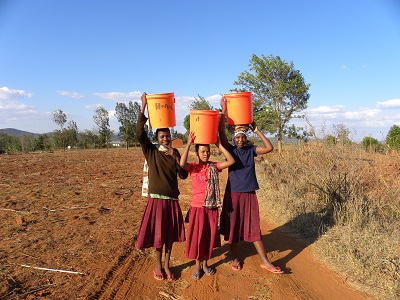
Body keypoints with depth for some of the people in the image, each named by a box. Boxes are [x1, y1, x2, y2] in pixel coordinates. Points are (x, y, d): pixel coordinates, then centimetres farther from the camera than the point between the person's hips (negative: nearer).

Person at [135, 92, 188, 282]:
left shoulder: (175, 153, 6)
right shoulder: (150, 151, -1)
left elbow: (184, 175, 0)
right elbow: (139, 133, -16)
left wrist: (176, 157, -14)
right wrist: (143, 108, -21)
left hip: (172, 200, 3)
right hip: (156, 199, -2)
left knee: (170, 233, 10)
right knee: (158, 233, 6)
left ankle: (167, 265, 26)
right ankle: (158, 265, 27)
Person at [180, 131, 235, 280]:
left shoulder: (214, 166, 2)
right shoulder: (193, 167, -6)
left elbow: (231, 161, -8)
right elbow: (182, 163, -28)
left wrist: (219, 145, -9)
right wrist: (188, 143, -25)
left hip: (212, 207, 3)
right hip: (197, 206, -3)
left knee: (209, 235, 13)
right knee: (197, 236, 7)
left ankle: (205, 264, 32)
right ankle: (197, 265, 26)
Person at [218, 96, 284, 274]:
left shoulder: (251, 150, 5)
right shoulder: (230, 150, -1)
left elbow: (269, 148, -6)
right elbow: (221, 132, -15)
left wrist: (257, 131, -6)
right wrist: (224, 111, -20)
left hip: (250, 194, 2)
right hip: (233, 194, -1)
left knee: (254, 227, 6)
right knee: (232, 226, 8)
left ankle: (264, 261, 14)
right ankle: (235, 258, 26)